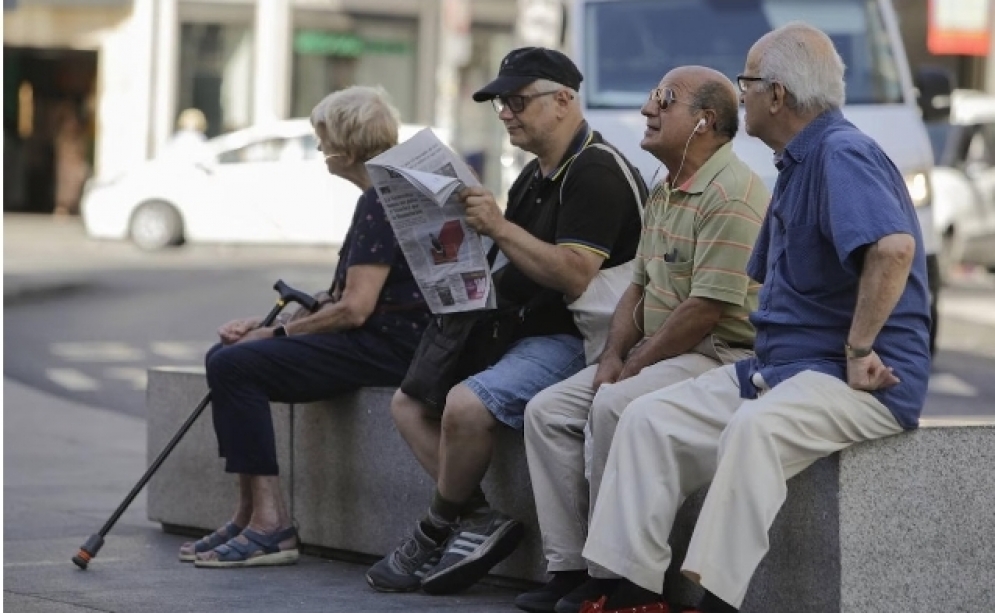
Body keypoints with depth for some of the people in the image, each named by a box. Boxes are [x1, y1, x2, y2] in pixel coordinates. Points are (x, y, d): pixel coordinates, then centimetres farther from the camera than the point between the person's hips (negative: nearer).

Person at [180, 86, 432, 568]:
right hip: (377, 339, 11)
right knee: (224, 358, 11)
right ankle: (249, 514, 7)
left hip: (388, 344, -11)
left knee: (234, 365, -19)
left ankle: (271, 525, -19)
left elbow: (354, 308, -21)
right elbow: (345, 294, 19)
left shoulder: (381, 201, -15)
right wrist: (267, 323, 9)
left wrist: (278, 332, -9)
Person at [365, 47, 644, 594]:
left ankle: (437, 532, -6)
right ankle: (480, 522, -6)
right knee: (409, 402, 4)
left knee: (465, 405, -29)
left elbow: (574, 276, -26)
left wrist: (499, 226, -24)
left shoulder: (596, 173, -15)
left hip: (571, 341, -11)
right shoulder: (534, 176, 17)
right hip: (522, 332, 11)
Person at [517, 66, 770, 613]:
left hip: (721, 355, -10)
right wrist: (613, 356, 2)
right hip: (659, 354, 10)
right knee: (547, 411, -3)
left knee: (614, 406, -31)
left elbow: (707, 308, -23)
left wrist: (634, 366, -16)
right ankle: (569, 567, -5)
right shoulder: (663, 193, 16)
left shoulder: (731, 195, -17)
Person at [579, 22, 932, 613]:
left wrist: (859, 349, -26)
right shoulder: (797, 165, 19)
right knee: (650, 421, -2)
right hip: (778, 365, 10)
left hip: (858, 383, -10)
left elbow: (894, 247, -33)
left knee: (753, 427, -37)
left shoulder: (842, 155, -14)